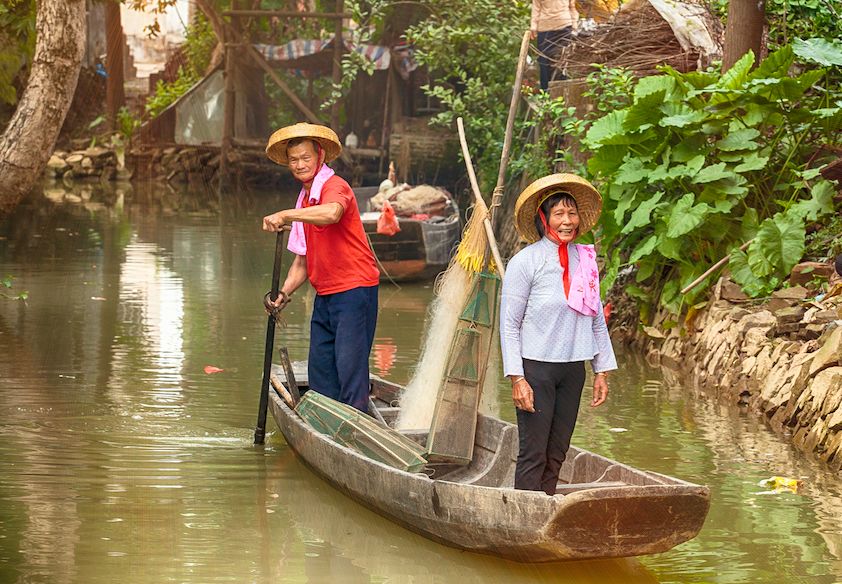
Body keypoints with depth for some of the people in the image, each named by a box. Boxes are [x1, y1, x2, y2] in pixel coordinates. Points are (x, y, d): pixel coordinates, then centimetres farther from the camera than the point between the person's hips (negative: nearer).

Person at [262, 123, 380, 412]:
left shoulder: (334, 186, -9)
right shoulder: (305, 199, 18)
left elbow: (331, 213, -37)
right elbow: (303, 259, 21)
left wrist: (286, 215, -33)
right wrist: (285, 293, 7)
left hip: (354, 291, -9)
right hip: (325, 296, 9)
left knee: (349, 366, -11)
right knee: (320, 370, 9)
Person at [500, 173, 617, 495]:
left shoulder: (585, 260, 8)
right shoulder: (526, 261, -7)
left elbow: (597, 319, 16)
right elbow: (509, 324, -7)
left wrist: (602, 371, 13)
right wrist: (517, 378, -12)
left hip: (573, 368, 5)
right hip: (536, 366, -5)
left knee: (557, 454, 8)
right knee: (533, 454, -7)